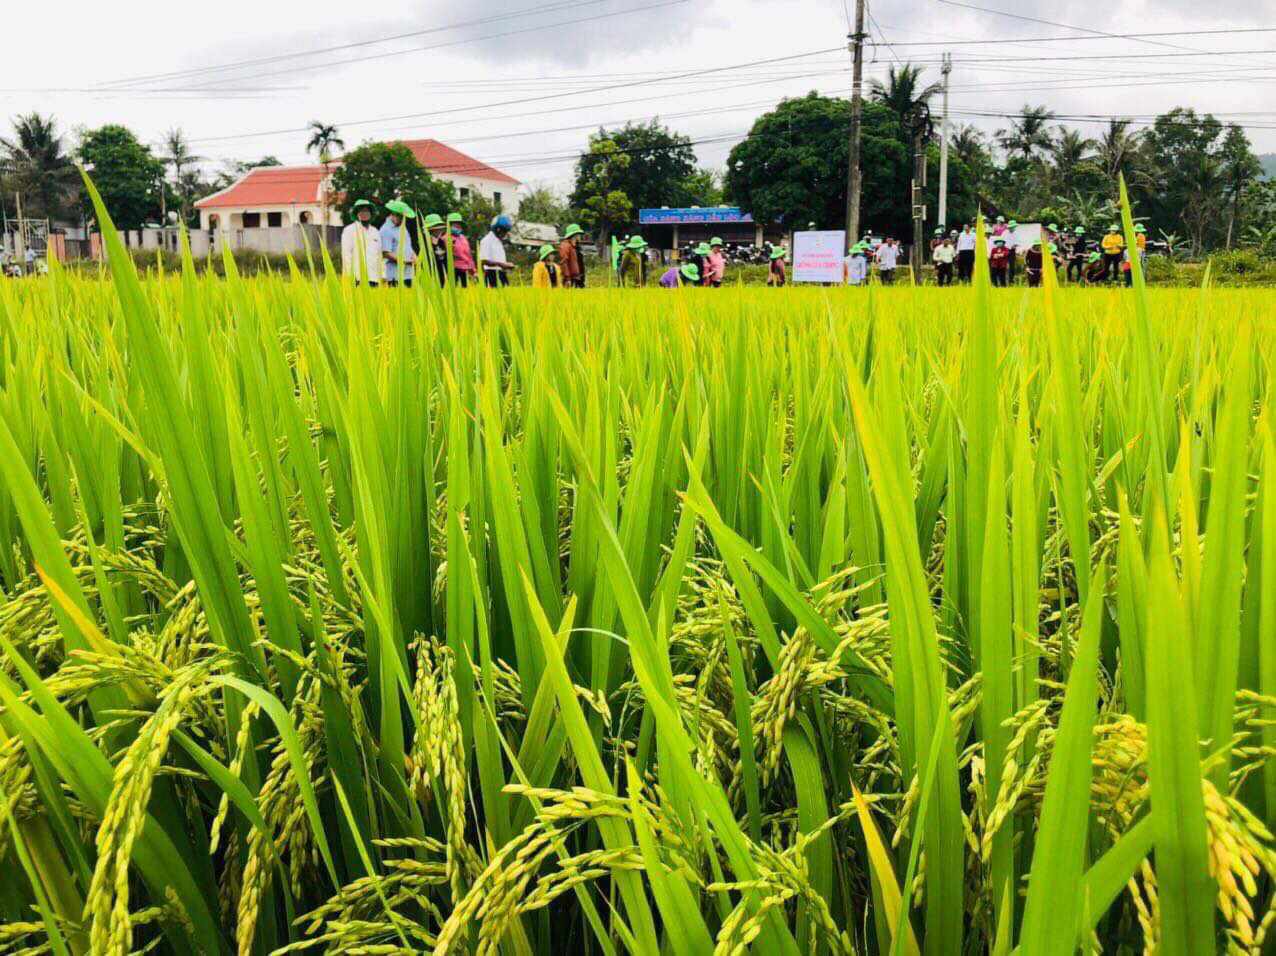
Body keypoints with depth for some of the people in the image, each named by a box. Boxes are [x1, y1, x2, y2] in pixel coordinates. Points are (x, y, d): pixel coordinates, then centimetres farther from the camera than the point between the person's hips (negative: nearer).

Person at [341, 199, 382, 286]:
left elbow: (379, 255, 17)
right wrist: (351, 276, -13)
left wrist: (382, 276, 9)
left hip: (373, 278, 5)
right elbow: (346, 254, -4)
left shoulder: (375, 232, 19)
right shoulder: (349, 230, 4)